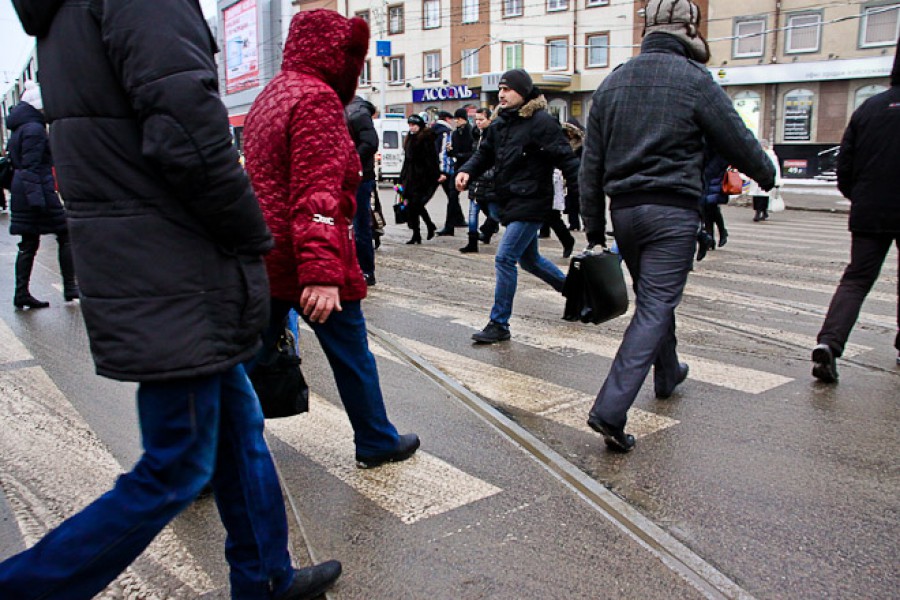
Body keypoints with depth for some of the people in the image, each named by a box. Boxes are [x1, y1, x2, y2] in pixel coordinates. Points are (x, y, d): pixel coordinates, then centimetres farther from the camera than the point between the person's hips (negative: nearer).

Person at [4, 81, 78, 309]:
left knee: (28, 243, 9)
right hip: (39, 190, -9)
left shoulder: (19, 129, 18)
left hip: (21, 194, 9)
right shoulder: (34, 129, -12)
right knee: (65, 235, 0)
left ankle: (22, 293, 10)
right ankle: (70, 287, 2)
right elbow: (31, 166, -19)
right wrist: (36, 197, -23)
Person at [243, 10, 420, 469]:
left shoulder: (270, 97, 17)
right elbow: (317, 192, -24)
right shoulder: (316, 98, -13)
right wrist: (322, 272, -30)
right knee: (352, 357, 8)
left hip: (263, 256, 9)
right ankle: (377, 443, 25)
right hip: (306, 259, -8)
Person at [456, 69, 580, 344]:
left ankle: (499, 324, -2)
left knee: (505, 259, -12)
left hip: (531, 203, -9)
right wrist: (467, 171, -6)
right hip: (511, 202, 9)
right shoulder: (500, 124, 11)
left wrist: (581, 194, -20)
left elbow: (566, 159, -16)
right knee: (529, 259, 22)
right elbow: (484, 153, 15)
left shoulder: (541, 122, -14)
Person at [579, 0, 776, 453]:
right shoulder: (694, 80, -7)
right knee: (654, 307, -6)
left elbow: (591, 162, 8)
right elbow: (737, 140, 1)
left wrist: (593, 223, 13)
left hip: (624, 209, 6)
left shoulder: (612, 83, 8)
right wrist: (766, 174, 22)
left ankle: (667, 374, 42)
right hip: (672, 211, -6)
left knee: (654, 298, 23)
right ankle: (610, 410, -15)